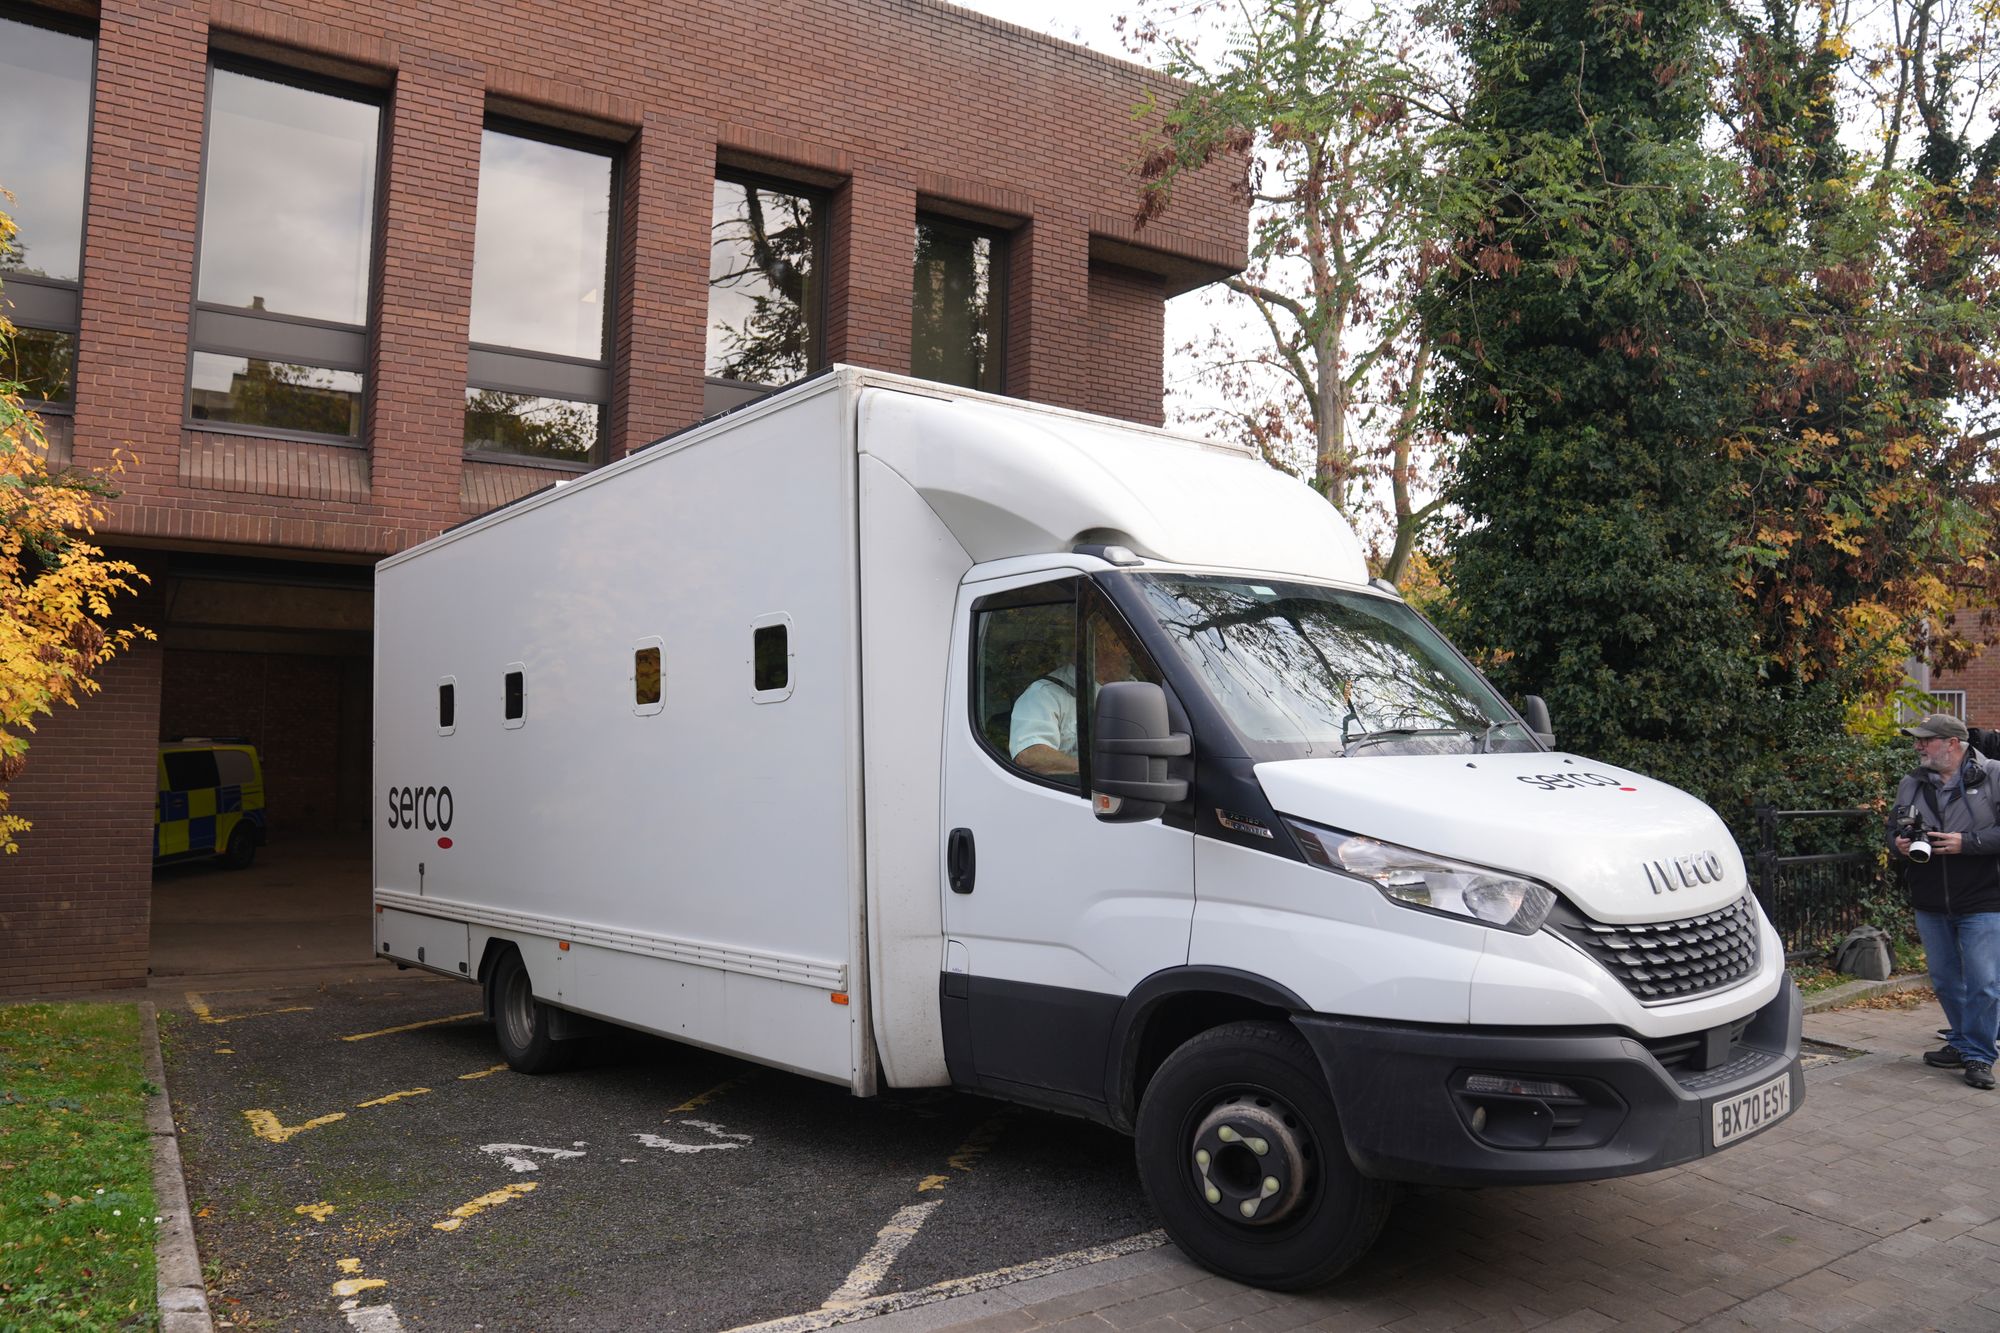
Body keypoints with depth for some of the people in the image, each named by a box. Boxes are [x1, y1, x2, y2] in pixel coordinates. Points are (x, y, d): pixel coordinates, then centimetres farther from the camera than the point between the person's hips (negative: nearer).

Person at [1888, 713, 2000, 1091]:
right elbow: (1894, 827, 17)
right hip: (1930, 903, 5)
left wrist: (1966, 843, -21)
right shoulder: (1911, 784, 8)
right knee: (1945, 981, 15)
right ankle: (1961, 1043, 30)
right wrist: (1899, 844, -4)